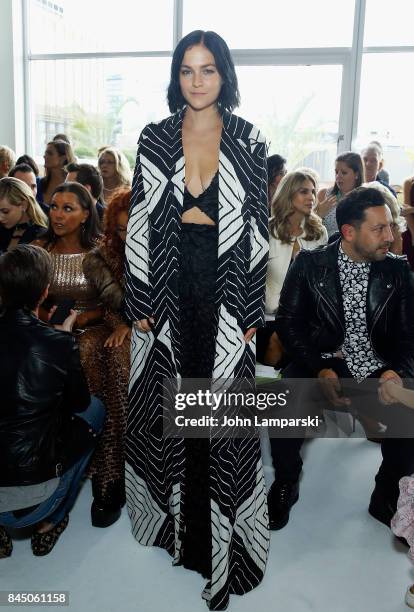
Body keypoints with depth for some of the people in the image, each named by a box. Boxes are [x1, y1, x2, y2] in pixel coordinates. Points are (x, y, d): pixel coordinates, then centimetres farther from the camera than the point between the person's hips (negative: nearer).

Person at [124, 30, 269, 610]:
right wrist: (140, 301, -3)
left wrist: (252, 310, -5)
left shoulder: (248, 141, 2)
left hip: (225, 289, -1)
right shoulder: (154, 138, 5)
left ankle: (219, 535, 24)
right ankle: (174, 518, 35)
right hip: (167, 288, 2)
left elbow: (258, 226, 0)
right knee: (166, 404, 11)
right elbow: (140, 222, 3)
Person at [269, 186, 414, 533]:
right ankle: (286, 484, 2)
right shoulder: (309, 265, -1)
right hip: (320, 365, -2)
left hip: (378, 371, 2)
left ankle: (386, 500, 6)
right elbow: (288, 322, -5)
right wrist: (321, 370, -19)